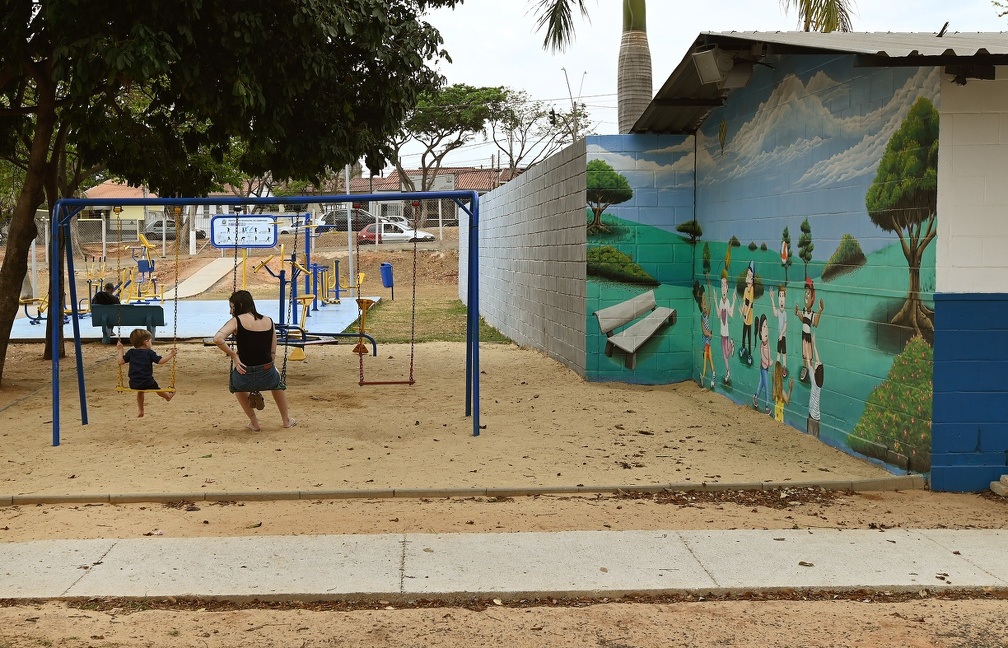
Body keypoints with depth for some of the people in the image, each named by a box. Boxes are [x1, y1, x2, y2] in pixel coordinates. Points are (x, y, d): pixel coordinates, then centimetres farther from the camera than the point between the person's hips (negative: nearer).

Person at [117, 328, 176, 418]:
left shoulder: (131, 352, 4)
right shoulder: (149, 352, -6)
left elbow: (121, 361, 2)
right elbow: (160, 361, -12)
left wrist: (120, 350, 13)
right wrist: (171, 354, -2)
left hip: (133, 383, 3)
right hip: (147, 382, -3)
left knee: (140, 391, 35)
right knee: (157, 389, 26)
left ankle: (140, 410, 35)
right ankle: (168, 396, 54)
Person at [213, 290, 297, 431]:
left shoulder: (237, 321, -4)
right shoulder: (269, 321, 7)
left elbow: (217, 339, -20)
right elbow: (273, 353, 9)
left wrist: (233, 356, -8)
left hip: (245, 379, -3)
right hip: (267, 377, 3)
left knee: (237, 385, 37)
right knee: (277, 382, 41)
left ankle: (254, 422, 39)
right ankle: (286, 420, 50)